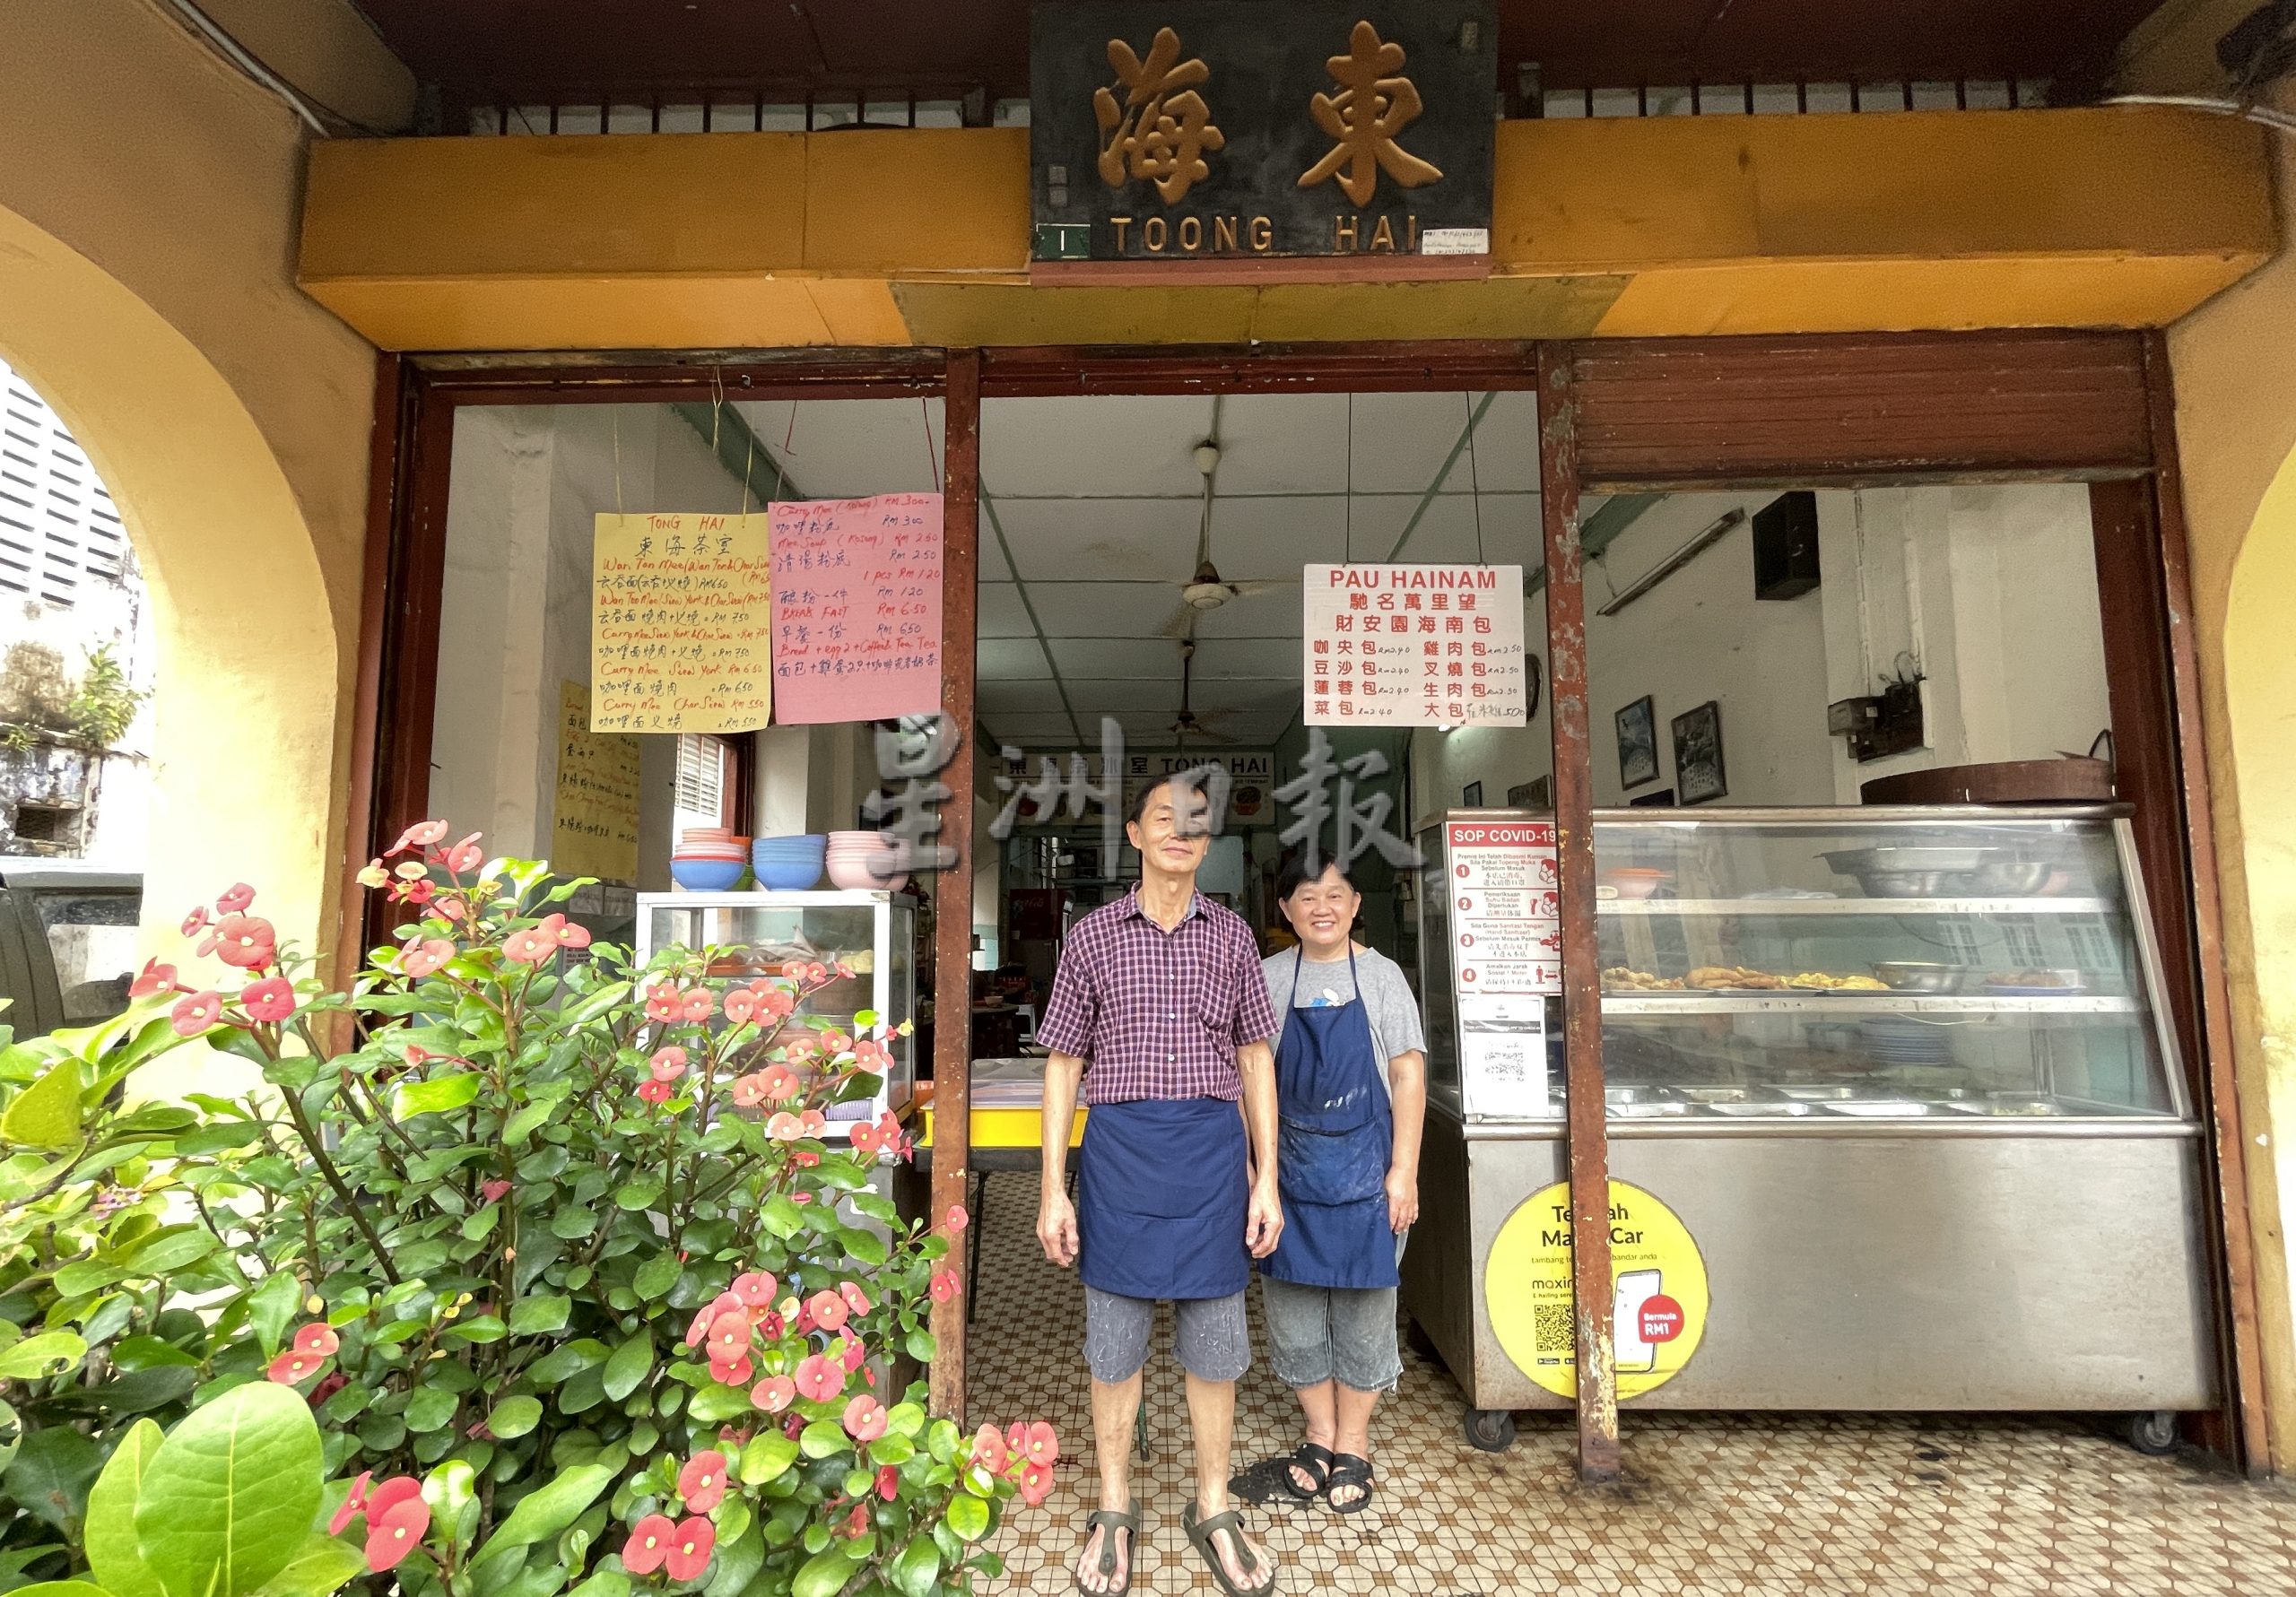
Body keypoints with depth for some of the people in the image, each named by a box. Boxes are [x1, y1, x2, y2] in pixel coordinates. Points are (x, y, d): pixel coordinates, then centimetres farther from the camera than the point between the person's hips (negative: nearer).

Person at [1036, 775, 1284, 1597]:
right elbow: (1064, 1064, 4)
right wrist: (1052, 1189, 0)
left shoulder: (1231, 935, 5)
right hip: (1120, 1144, -1)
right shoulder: (1093, 935, 1)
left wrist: (1267, 1179, 4)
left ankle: (1213, 1511, 32)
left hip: (1211, 1148, 1)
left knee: (1213, 1340, 12)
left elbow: (1255, 1060, 8)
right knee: (1115, 1337, 12)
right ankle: (1114, 1511, 32)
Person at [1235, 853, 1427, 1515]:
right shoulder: (1268, 978, 0)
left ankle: (1353, 1445, 28)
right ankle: (1321, 1435, 31)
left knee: (1363, 1305, 9)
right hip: (1291, 1164, 2)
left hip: (1365, 1165, -1)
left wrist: (1404, 1170, -8)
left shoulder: (1380, 975, -3)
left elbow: (1408, 1076, -4)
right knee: (1291, 1305, 10)